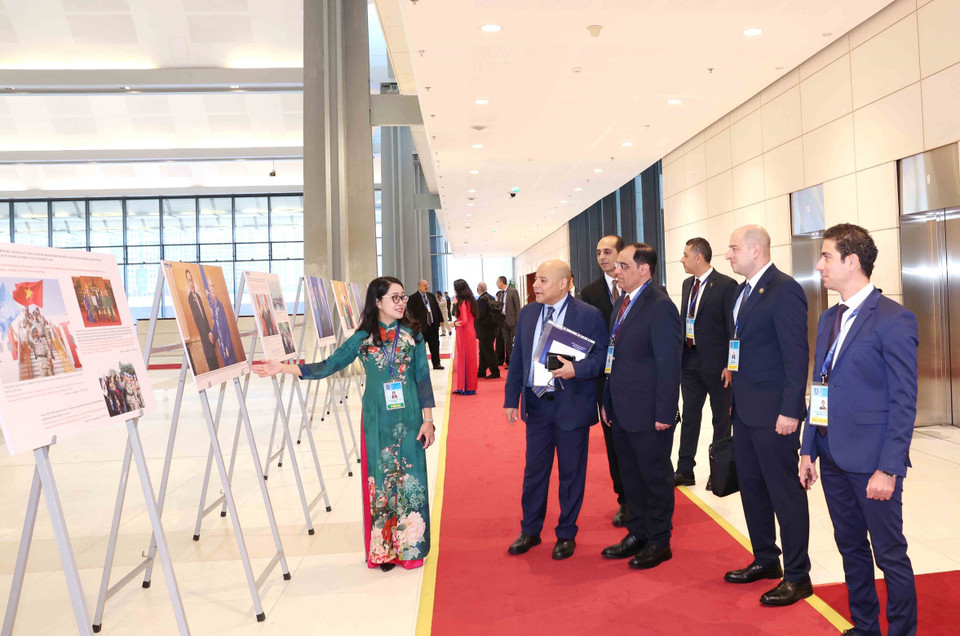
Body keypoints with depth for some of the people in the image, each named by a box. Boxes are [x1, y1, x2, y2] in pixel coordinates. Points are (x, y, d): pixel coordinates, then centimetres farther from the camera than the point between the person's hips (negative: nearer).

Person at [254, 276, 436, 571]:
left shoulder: (412, 334, 1)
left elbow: (423, 379, 2)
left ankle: (409, 547, 17)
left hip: (409, 418, 0)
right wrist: (284, 367, -5)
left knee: (410, 480, 3)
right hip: (377, 420, 0)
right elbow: (328, 366, 2)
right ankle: (383, 550, 19)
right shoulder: (362, 338, 2)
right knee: (380, 481, 6)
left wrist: (428, 419, -2)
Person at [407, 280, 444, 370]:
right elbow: (411, 313, -10)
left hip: (433, 325, 5)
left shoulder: (431, 296, 12)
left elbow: (437, 308, 14)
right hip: (421, 326, -5)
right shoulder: (413, 298, -6)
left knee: (435, 346, 11)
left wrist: (440, 320, 9)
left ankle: (436, 364, 22)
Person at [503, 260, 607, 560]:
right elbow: (517, 358, 10)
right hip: (536, 403, 4)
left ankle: (566, 535, 27)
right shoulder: (528, 313, 6)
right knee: (534, 471, 13)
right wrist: (511, 399, 7)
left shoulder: (589, 315, -8)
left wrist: (577, 369, -27)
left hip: (572, 405, -4)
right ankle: (530, 531, 30)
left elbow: (602, 355, -8)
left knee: (571, 473, 9)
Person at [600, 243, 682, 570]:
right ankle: (637, 533, 34)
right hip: (622, 410, 9)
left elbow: (669, 364, -19)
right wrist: (608, 401, 14)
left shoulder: (660, 307, -17)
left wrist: (664, 414, -19)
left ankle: (659, 542, 23)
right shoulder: (622, 302, 10)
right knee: (630, 474, 19)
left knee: (655, 476, 7)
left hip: (648, 413, -9)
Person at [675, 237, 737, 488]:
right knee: (689, 416, 11)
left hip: (716, 363, -7)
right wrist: (680, 354, 8)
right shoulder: (688, 284, 10)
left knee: (721, 418, 8)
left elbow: (734, 327, -13)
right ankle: (685, 470, 19)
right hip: (690, 361, 7)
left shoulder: (726, 285, -11)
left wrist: (730, 365, -16)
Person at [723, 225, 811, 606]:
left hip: (772, 412, -9)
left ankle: (797, 576, 16)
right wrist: (736, 396, 13)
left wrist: (789, 411, -20)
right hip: (745, 409, 9)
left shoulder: (784, 290, -15)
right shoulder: (744, 290, 12)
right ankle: (765, 560, 32)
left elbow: (797, 355, -18)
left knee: (785, 492, 2)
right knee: (750, 486, 17)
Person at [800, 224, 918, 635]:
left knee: (889, 554, 7)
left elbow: (904, 401, -14)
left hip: (872, 462, -7)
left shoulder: (894, 319, -12)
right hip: (833, 457, 7)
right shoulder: (829, 319, 11)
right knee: (851, 548, 18)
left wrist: (888, 468, -17)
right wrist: (808, 450, 10)